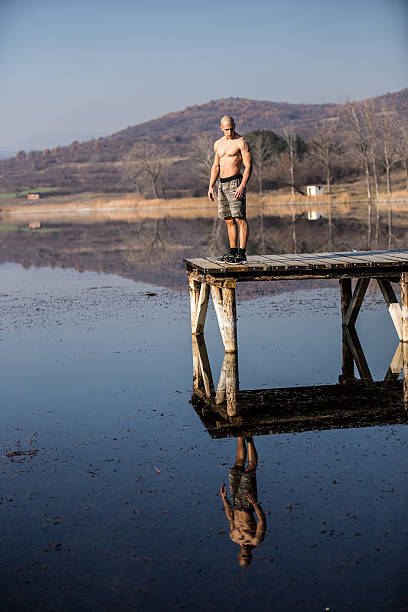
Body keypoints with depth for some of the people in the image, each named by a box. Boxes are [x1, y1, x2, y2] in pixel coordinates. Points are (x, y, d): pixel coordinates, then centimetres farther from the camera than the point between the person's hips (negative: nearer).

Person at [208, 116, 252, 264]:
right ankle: (232, 252, 17)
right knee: (229, 220, 10)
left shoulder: (241, 142, -6)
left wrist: (242, 186, -21)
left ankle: (242, 254, -12)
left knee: (240, 219, -10)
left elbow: (248, 166, -11)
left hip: (235, 182, -7)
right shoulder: (218, 144, 15)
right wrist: (211, 186, 12)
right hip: (222, 184, 7)